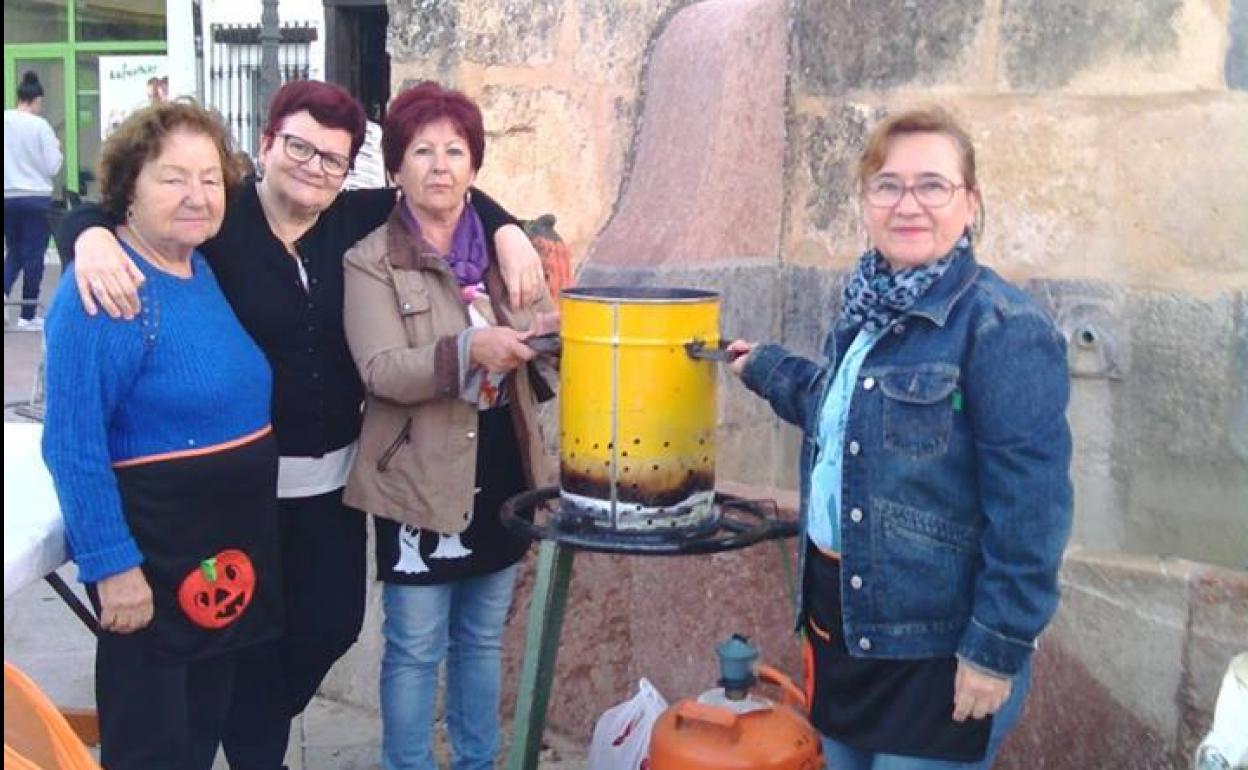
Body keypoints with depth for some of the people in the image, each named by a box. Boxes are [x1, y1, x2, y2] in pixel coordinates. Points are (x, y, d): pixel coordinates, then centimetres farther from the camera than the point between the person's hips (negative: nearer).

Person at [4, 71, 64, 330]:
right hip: (36, 198, -4)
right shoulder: (40, 125, -10)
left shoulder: (5, 120, 0)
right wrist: (57, 148, 10)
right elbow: (53, 167, -8)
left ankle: (5, 292, -6)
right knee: (33, 255, 4)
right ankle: (28, 316, 8)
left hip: (7, 197, 4)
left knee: (14, 251, 19)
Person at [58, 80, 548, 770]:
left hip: (332, 469, 4)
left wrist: (508, 233, -7)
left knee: (334, 622, 16)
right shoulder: (219, 219, -11)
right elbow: (101, 210, -11)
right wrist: (94, 237, -34)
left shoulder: (358, 220, -1)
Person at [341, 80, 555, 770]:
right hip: (421, 478, -4)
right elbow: (381, 370, -18)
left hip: (501, 467, 5)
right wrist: (467, 350, -32)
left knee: (483, 638, 19)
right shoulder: (370, 262, -7)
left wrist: (551, 319, -14)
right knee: (415, 648, 7)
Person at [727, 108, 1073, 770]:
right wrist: (766, 367, 27)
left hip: (935, 649, -7)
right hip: (841, 618, 8)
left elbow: (1029, 508, -20)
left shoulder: (1003, 331, -19)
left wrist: (998, 648, -19)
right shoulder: (865, 310, 5)